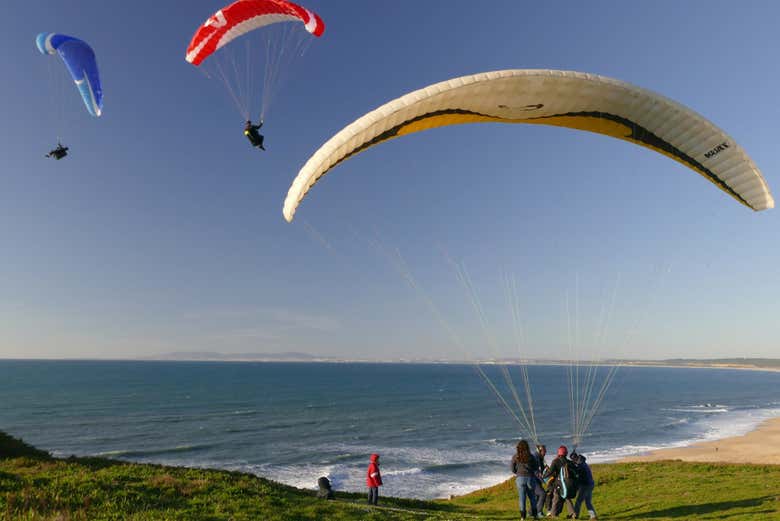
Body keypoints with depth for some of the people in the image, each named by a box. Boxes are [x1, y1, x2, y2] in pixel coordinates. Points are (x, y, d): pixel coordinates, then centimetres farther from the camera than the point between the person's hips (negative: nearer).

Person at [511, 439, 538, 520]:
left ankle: (523, 516, 4)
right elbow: (535, 468, 4)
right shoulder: (531, 457, -4)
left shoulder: (515, 457, -4)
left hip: (520, 478, 0)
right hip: (530, 478, 1)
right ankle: (534, 513, 21)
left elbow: (513, 469, 3)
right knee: (532, 496, 16)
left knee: (522, 496, 6)